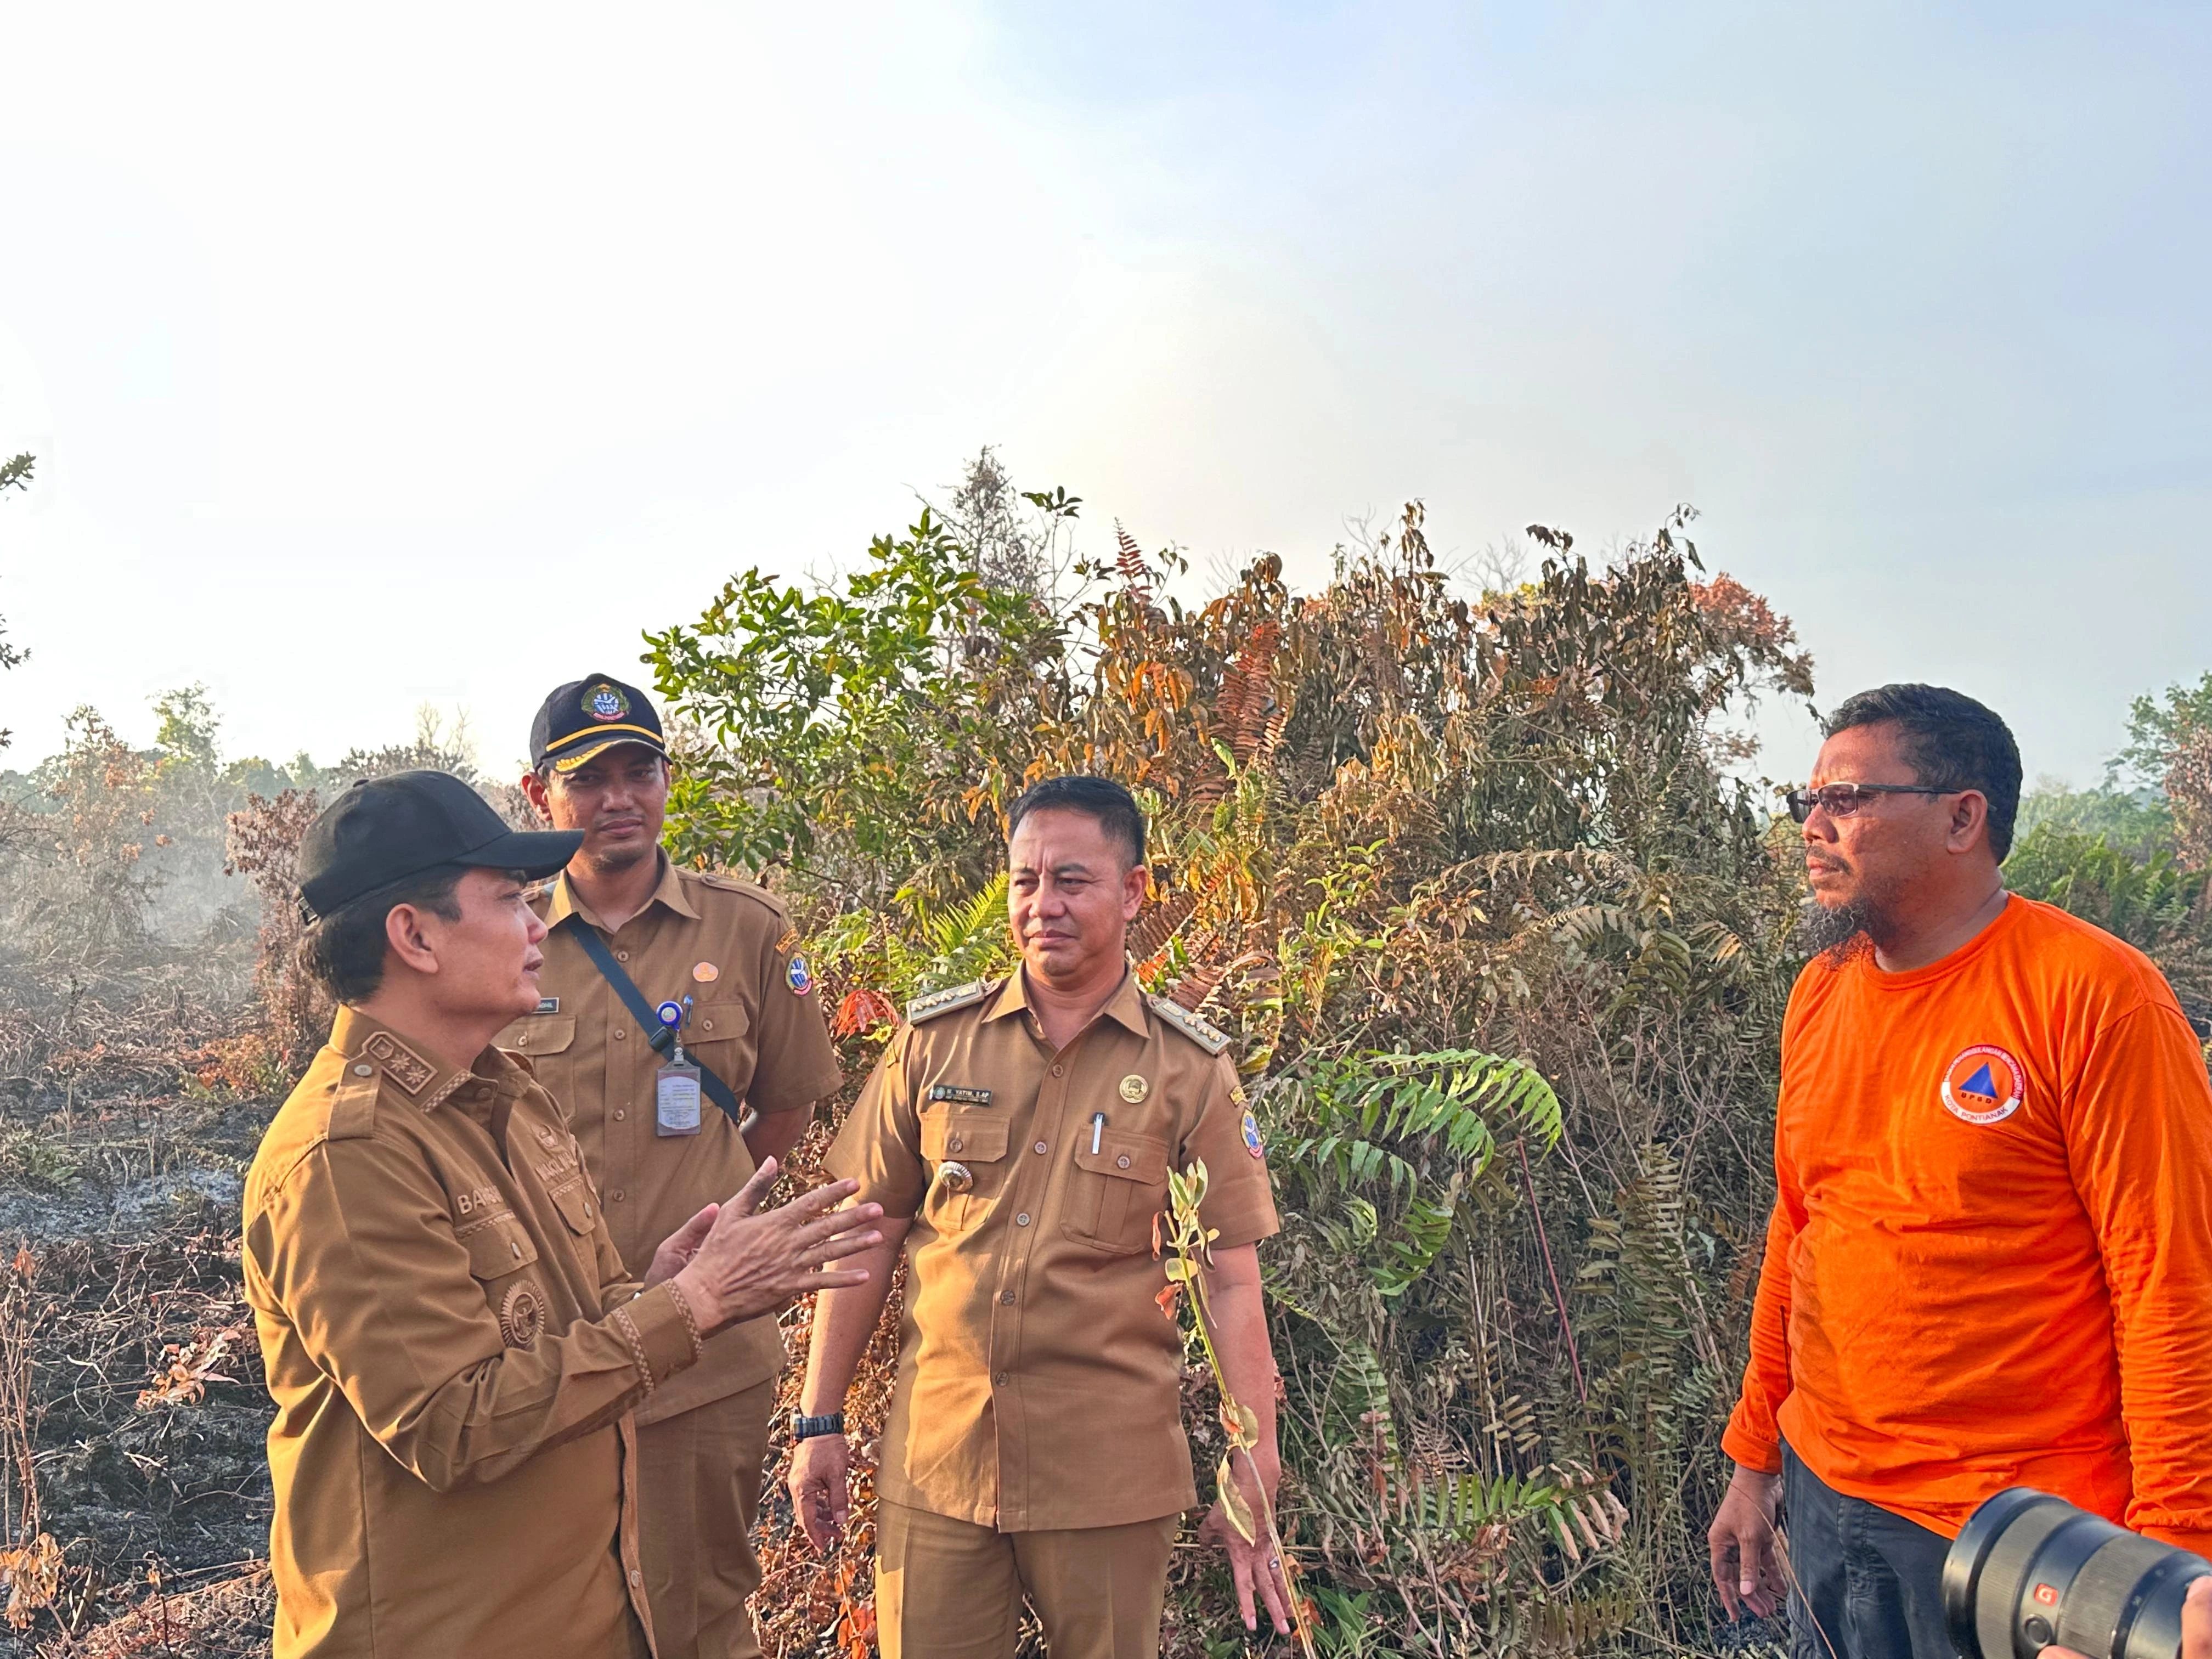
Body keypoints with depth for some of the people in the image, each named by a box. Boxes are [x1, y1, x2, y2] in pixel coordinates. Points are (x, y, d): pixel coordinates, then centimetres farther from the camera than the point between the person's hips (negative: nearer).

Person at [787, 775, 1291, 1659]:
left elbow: (1232, 1284, -2)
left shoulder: (1193, 1070, -3)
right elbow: (867, 1238, 5)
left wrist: (1254, 1482, -4)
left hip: (1113, 1476, -1)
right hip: (936, 1458, 1)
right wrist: (820, 1422, 5)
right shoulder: (934, 1040, 1)